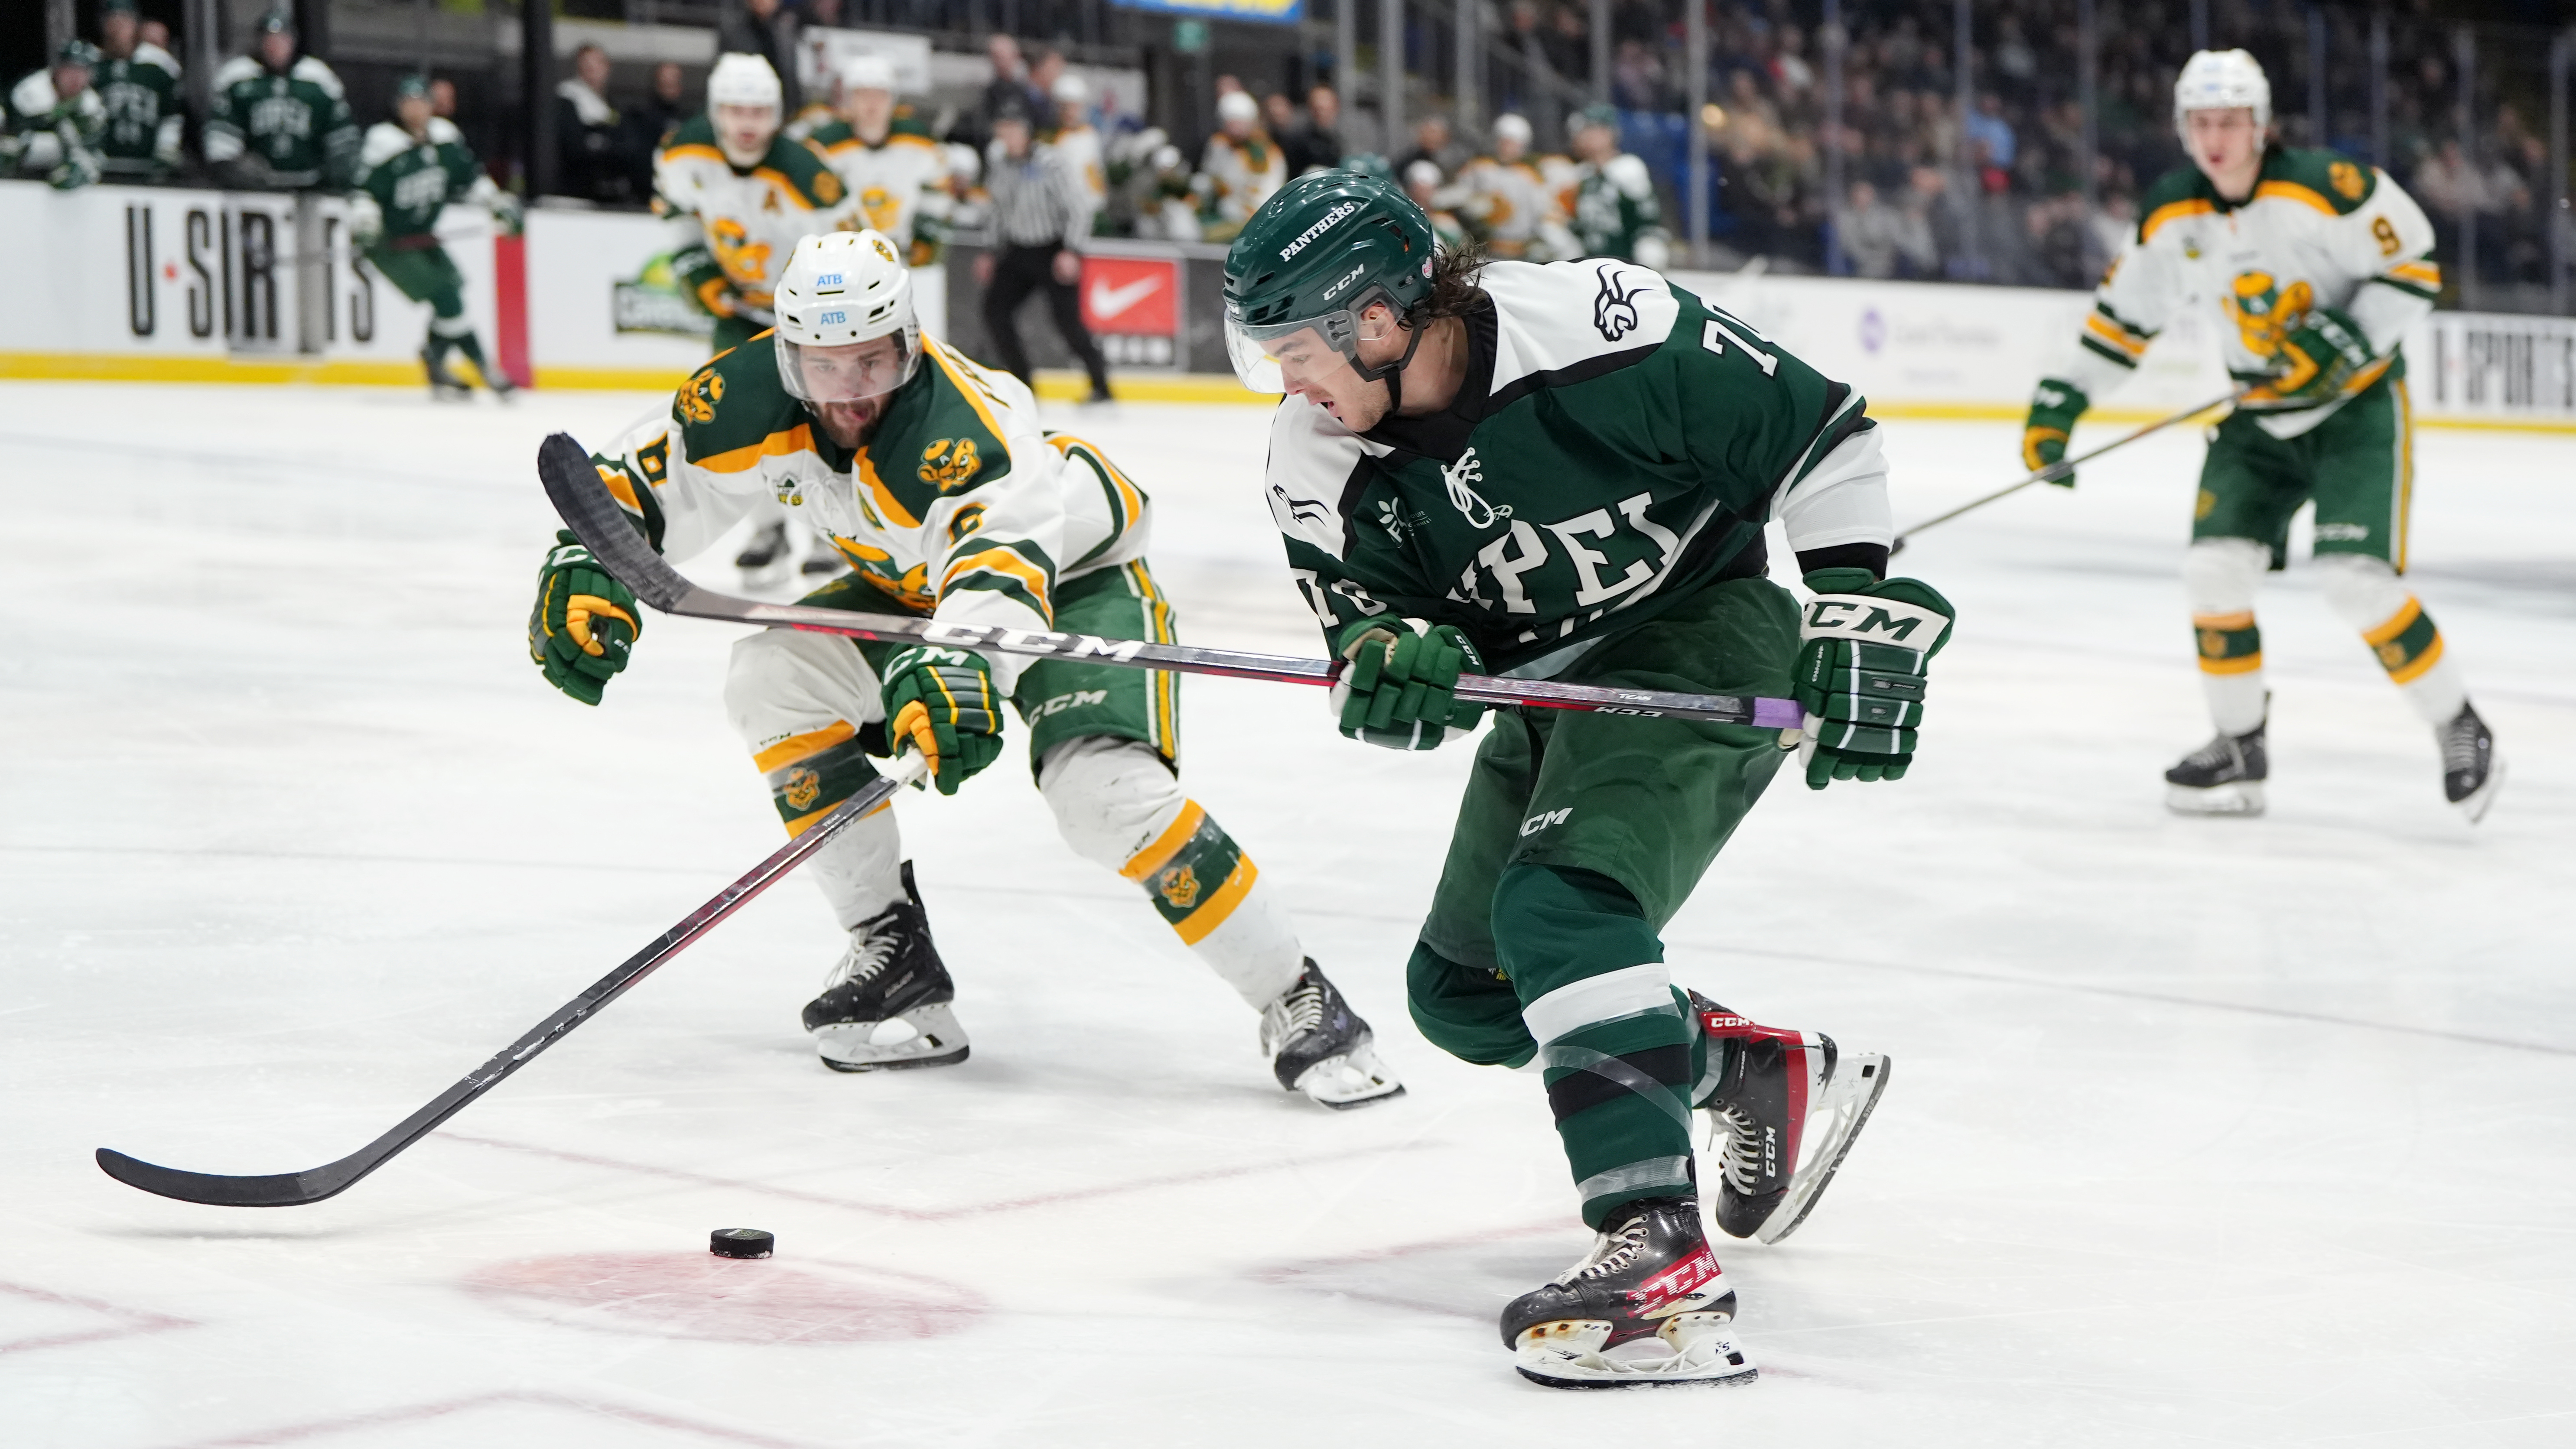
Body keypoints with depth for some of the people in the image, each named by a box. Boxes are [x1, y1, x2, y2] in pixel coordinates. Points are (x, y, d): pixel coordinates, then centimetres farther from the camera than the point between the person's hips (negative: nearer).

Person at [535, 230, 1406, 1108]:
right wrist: (583, 573, -25)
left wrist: (958, 669, -73)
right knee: (771, 680, -11)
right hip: (917, 584, 7)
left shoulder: (966, 430, -38)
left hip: (1076, 573, -7)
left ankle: (1298, 1003, -17)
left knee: (1106, 790, -29)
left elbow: (1000, 571, -54)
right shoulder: (757, 395, -19)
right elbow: (638, 483, -7)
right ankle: (894, 956, -2)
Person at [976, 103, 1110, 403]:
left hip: (1055, 251, -7)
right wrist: (990, 253, 14)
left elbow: (1079, 206, -17)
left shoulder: (1049, 164, -19)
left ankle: (1101, 386, -2)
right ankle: (1020, 382, 7)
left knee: (1067, 320, -15)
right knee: (995, 307, -3)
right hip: (1018, 251, 7)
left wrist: (1072, 251, -23)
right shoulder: (997, 164, 2)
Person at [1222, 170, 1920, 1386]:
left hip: (1701, 640, -8)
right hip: (1554, 688, 8)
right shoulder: (1320, 471, -9)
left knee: (1563, 901, -29)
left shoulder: (1602, 332, -26)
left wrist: (1861, 613, -19)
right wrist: (1393, 660, -27)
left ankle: (1659, 1259, -35)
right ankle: (1768, 1077, 26)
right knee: (1461, 990, 11)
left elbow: (1819, 431, -17)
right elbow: (1369, 628, -3)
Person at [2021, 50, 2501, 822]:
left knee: (2358, 581, -18)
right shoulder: (2171, 216, -3)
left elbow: (2415, 265, -15)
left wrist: (2346, 342, -25)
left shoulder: (2326, 187, -21)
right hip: (2259, 414, 6)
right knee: (2215, 568, -5)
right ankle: (2240, 746, 13)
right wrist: (2061, 399, 5)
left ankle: (2461, 730, 0)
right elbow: (2125, 310, 9)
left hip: (2358, 403, -6)